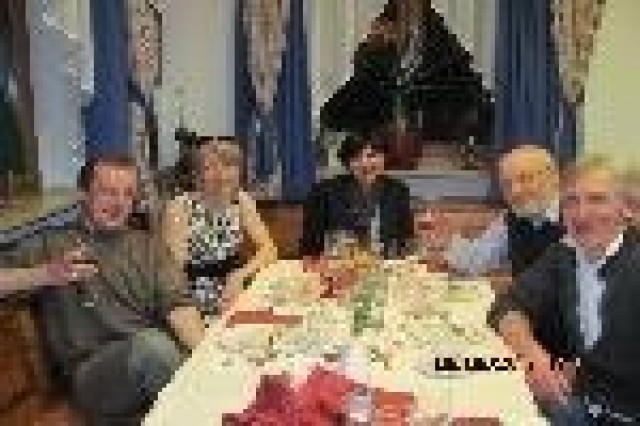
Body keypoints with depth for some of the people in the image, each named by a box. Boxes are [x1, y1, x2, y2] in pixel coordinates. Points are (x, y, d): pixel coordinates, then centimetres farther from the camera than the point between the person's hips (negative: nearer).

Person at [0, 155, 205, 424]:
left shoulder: (145, 245, 19)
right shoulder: (51, 244, 9)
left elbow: (175, 306, 5)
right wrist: (46, 274, -18)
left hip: (161, 354, 3)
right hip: (92, 371, -2)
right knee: (151, 344, -33)